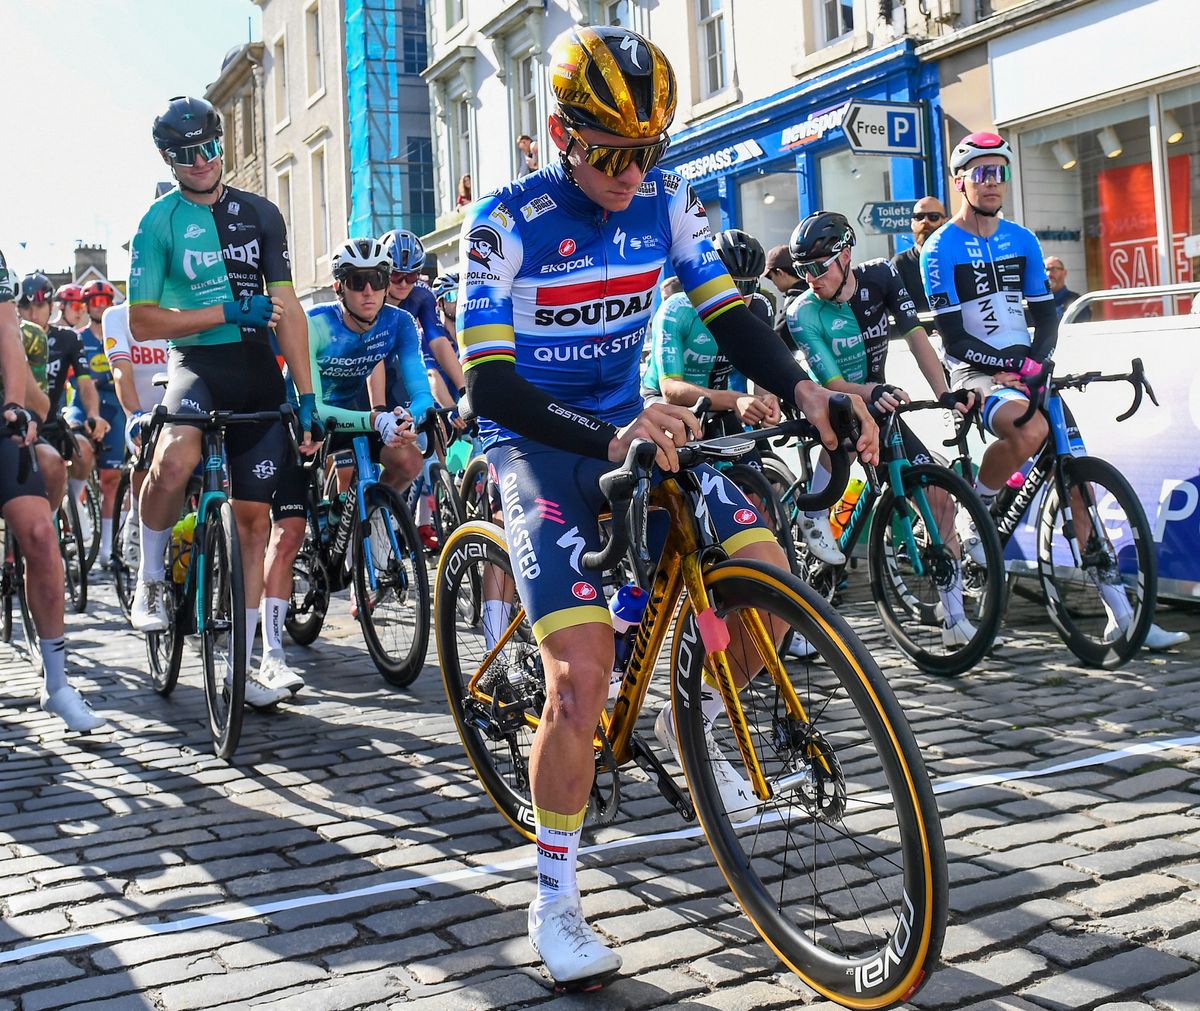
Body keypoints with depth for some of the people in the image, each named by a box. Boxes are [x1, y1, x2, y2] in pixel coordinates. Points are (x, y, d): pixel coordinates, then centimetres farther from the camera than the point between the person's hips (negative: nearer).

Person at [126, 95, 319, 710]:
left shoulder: (260, 214, 8)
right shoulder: (159, 222, 0)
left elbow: (287, 310, 3)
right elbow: (142, 321, -6)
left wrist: (306, 398, -4)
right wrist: (229, 312, -14)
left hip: (258, 372, 3)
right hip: (197, 363, -3)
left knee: (254, 519, 3)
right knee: (175, 460, -36)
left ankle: (241, 666, 13)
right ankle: (150, 579, -7)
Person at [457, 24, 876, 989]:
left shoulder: (665, 201, -3)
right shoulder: (506, 222, -16)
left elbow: (729, 314, -2)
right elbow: (490, 383, -22)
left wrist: (804, 389, -22)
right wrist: (610, 440, -38)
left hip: (634, 428, 5)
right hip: (537, 445, -5)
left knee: (767, 573, -18)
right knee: (584, 674, -19)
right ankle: (555, 905, -1)